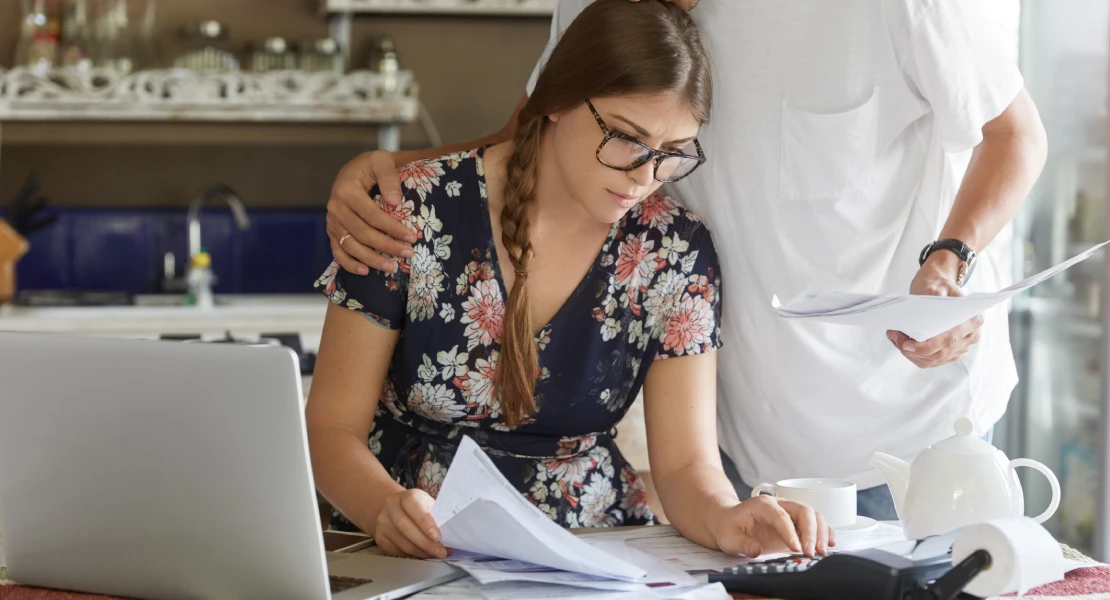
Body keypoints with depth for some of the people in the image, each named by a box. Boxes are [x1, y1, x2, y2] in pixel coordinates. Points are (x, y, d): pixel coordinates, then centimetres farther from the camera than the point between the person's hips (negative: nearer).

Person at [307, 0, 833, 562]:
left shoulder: (676, 252, -1)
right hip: (415, 559, -1)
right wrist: (385, 510, -27)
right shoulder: (417, 213, -9)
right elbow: (332, 429, -6)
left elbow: (686, 462, -3)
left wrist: (725, 519, -26)